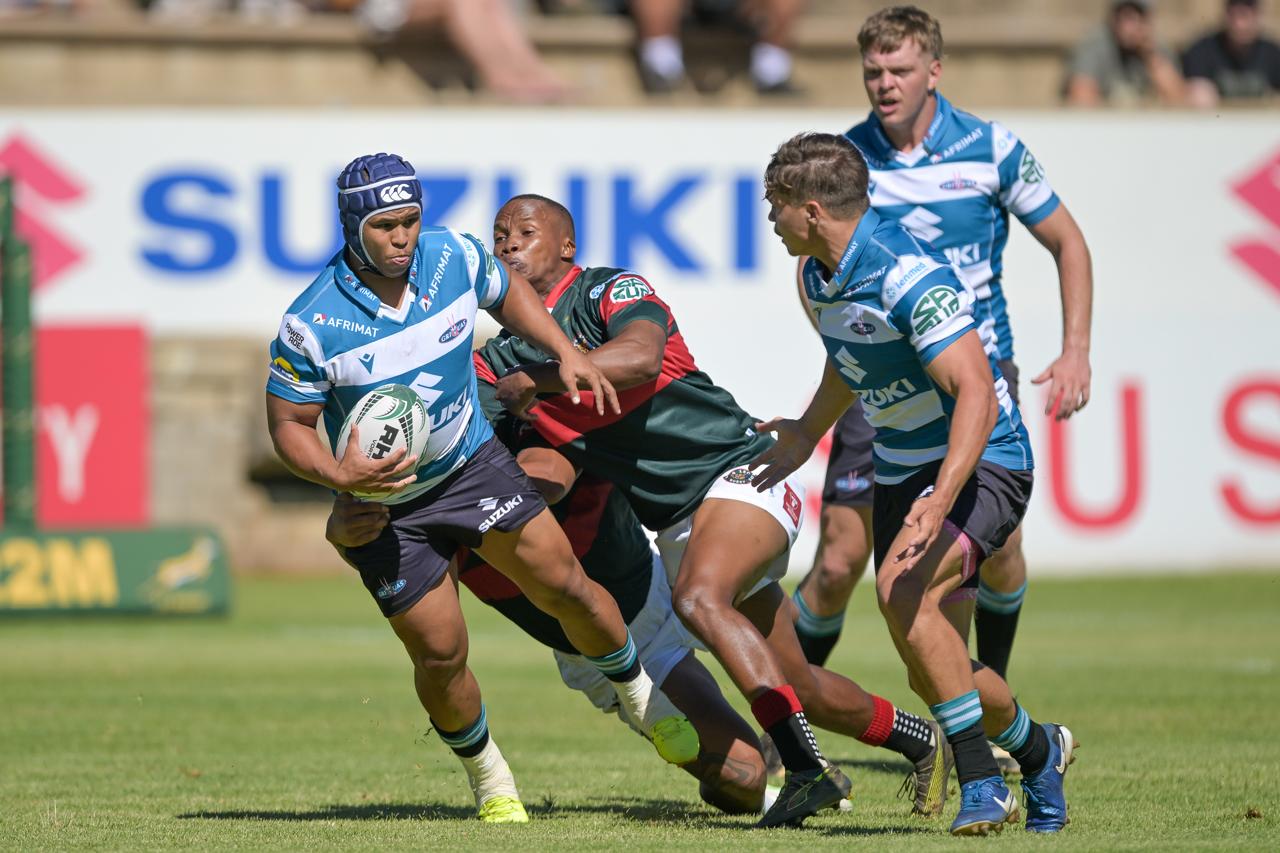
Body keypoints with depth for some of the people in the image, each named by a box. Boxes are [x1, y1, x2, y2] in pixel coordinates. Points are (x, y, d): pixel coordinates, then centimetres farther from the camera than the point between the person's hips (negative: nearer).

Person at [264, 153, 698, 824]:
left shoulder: (455, 258, -13)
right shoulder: (310, 326, -23)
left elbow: (506, 290, 11)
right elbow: (289, 425, -13)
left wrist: (565, 354, 0)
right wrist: (340, 477, -31)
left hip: (471, 461, 2)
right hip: (384, 503, -2)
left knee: (564, 584, -8)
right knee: (440, 651, -3)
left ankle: (639, 695, 19)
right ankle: (488, 778, 23)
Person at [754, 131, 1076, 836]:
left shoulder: (908, 276, -25)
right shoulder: (819, 277, 3)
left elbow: (976, 396, -31)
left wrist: (941, 501, -40)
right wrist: (807, 434, 34)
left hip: (981, 463, -9)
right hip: (900, 472, 9)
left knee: (901, 587, -33)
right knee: (932, 676, 6)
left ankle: (981, 781, -26)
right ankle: (1037, 749, 36)